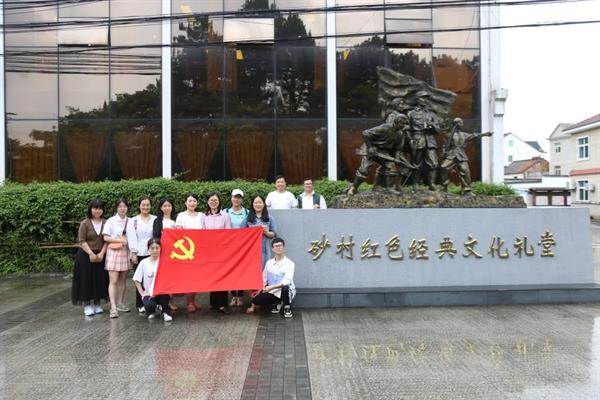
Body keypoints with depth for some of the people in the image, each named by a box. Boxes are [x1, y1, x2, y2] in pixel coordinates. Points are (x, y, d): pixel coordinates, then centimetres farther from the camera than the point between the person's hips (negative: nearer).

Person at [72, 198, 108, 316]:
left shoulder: (105, 223, 3)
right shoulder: (85, 223, -5)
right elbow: (82, 241, -9)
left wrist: (101, 253, -11)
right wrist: (91, 254, -17)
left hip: (100, 256, 3)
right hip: (85, 256, -3)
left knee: (99, 280, 6)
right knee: (86, 280, -1)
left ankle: (97, 304, 17)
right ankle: (87, 305, 7)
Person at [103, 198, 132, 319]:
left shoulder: (130, 221, 6)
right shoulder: (111, 221, -3)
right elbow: (106, 237, -8)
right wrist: (120, 240, -15)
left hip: (126, 252, 3)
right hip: (113, 252, -3)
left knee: (122, 280, 10)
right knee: (113, 281, -8)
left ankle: (120, 304, 20)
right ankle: (113, 308, -9)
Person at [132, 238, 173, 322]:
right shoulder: (144, 262, -3)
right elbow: (137, 280, 3)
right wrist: (142, 293, -3)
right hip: (148, 293, 1)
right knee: (149, 305, -29)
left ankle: (166, 312, -4)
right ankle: (151, 312, 11)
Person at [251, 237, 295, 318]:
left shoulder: (289, 263, -12)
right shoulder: (269, 263, 3)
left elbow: (287, 281, -24)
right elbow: (264, 279, 7)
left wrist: (272, 287, -33)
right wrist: (260, 288, -11)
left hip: (286, 291, -4)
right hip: (272, 292, 4)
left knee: (285, 287, -39)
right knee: (256, 299, -18)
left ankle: (287, 308, -8)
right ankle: (277, 304, 10)